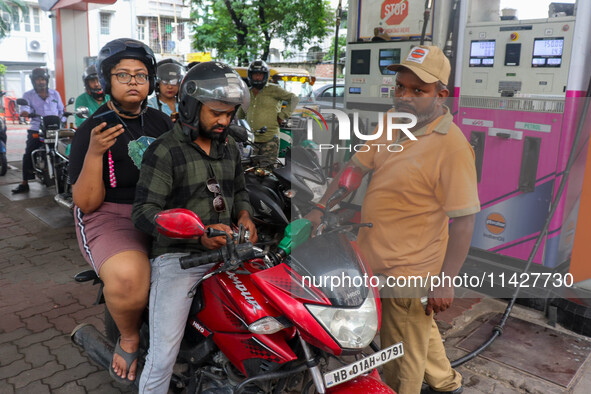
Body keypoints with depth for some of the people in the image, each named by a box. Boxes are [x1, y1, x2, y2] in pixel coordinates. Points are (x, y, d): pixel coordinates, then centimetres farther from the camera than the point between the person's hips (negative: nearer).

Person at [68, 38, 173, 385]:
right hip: (111, 216, -5)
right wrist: (94, 153, -23)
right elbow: (86, 203, -9)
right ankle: (129, 337, -1)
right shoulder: (91, 130, -3)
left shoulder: (161, 122, 13)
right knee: (128, 277, -36)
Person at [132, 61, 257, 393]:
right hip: (178, 257, -5)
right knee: (163, 356, -8)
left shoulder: (230, 147, 12)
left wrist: (244, 215, 2)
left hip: (223, 251, 6)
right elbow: (144, 211, -12)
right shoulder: (165, 151, -7)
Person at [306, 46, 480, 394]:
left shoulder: (452, 145, -21)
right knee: (420, 328, 29)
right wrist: (320, 208, 5)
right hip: (380, 261, 8)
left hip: (410, 273, -8)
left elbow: (464, 221, -21)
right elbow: (356, 166, 10)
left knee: (402, 355, 12)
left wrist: (446, 282, -20)